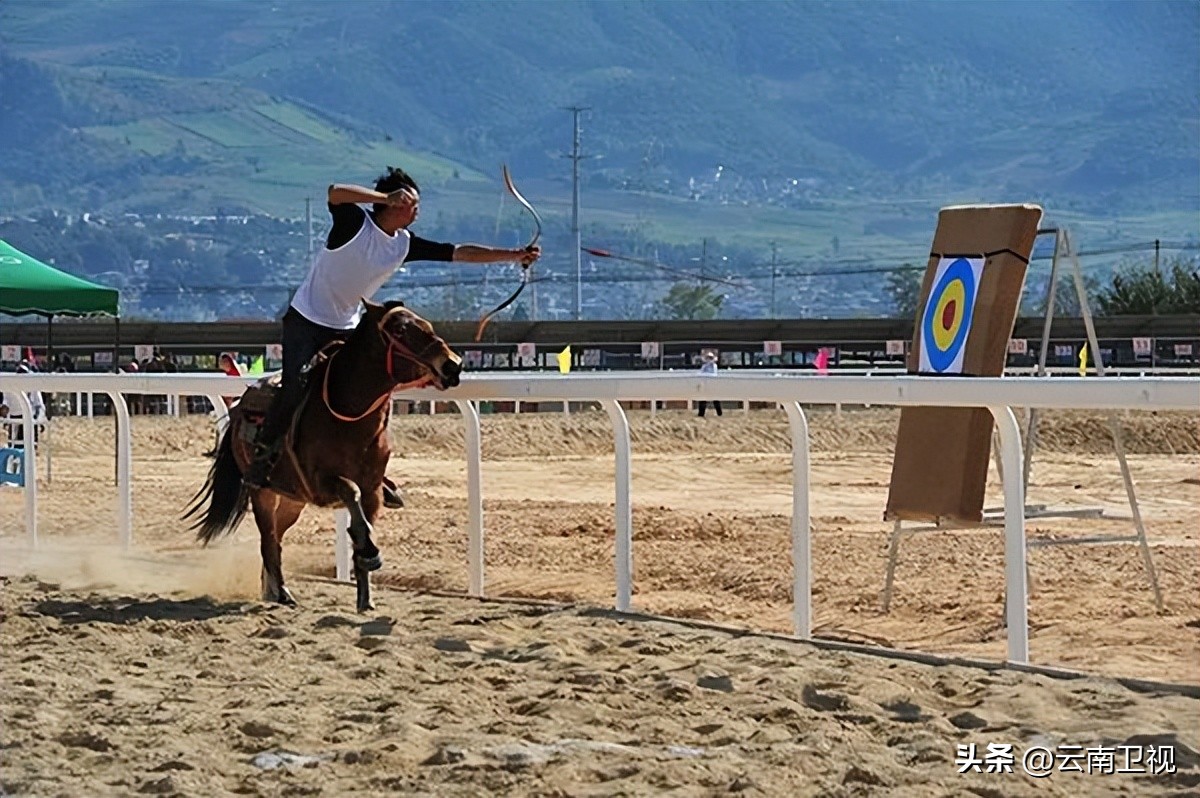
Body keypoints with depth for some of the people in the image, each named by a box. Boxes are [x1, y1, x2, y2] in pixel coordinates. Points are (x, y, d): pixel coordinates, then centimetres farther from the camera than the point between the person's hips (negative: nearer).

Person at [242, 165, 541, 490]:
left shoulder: (405, 245, -1)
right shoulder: (355, 224, -18)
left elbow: (460, 253, 0)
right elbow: (335, 192, -39)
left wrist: (514, 255, -2)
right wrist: (387, 197, -41)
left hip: (345, 329, 7)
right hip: (306, 320, -7)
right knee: (296, 388, -20)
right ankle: (261, 458, -11)